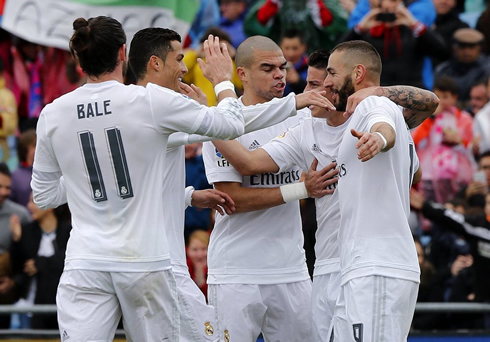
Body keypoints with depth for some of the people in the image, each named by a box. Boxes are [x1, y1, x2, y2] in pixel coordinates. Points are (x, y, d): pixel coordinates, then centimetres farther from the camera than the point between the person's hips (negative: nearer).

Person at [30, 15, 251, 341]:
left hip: (85, 263, 2)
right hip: (144, 262, -2)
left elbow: (44, 196, 14)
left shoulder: (52, 115, 2)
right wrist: (223, 80, 21)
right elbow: (231, 125, 4)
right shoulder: (152, 101, -7)